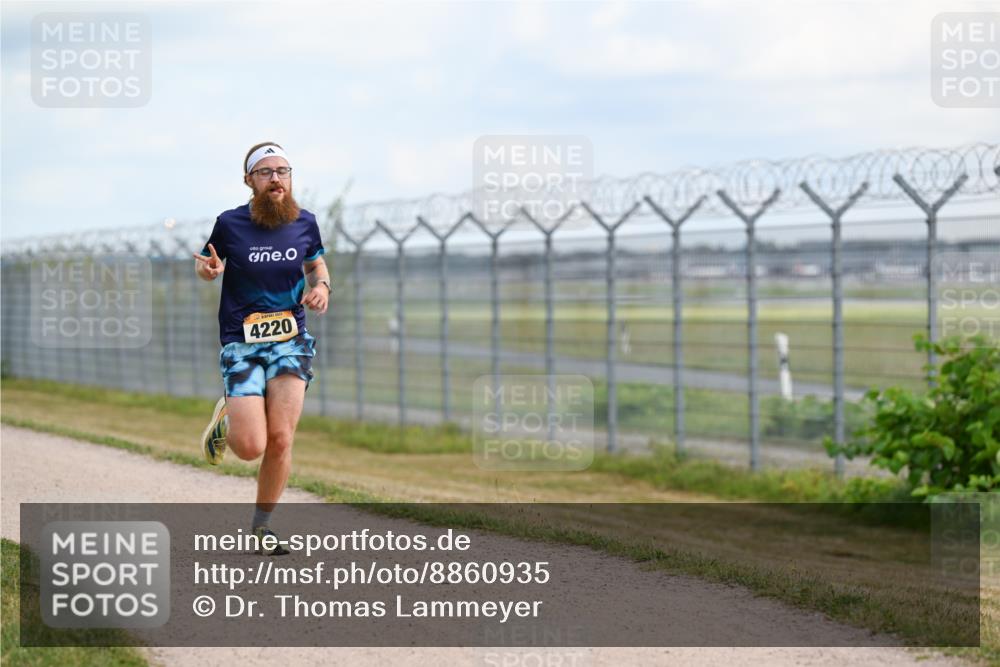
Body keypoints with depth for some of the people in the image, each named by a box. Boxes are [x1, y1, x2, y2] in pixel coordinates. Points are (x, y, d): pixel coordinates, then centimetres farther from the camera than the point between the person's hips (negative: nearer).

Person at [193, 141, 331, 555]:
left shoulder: (305, 223, 4)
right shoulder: (230, 224, -3)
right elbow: (205, 263, 13)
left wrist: (321, 286, 1)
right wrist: (207, 269, -11)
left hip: (290, 341, 2)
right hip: (241, 344, -2)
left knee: (280, 439, -10)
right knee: (251, 447, -13)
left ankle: (261, 526, 11)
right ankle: (226, 420, 25)